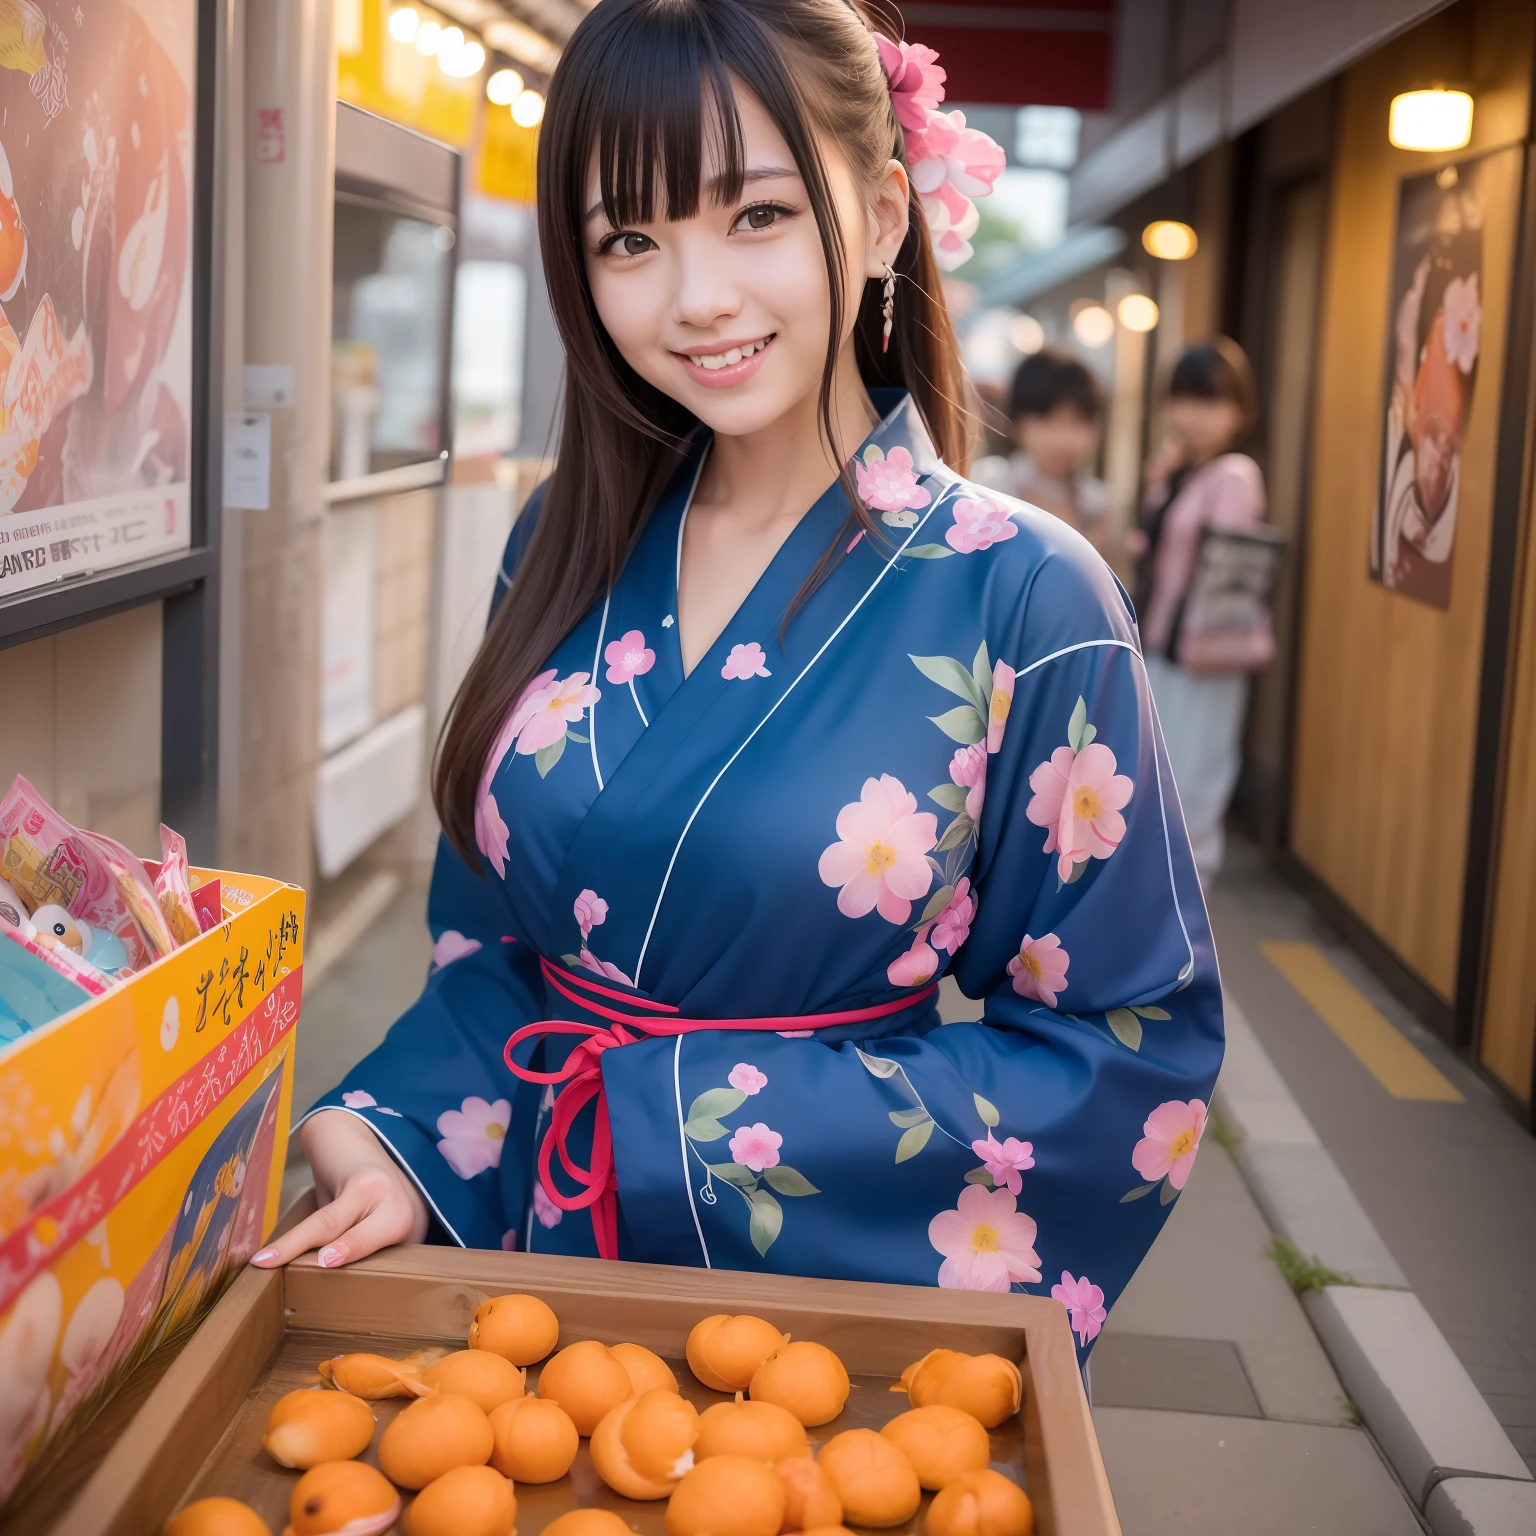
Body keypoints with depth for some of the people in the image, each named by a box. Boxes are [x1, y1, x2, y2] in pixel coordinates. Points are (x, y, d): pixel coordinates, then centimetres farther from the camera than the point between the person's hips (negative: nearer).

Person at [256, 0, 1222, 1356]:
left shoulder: (1019, 598, -17)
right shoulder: (569, 546, -3)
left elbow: (1129, 1049, -13)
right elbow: (496, 939, 7)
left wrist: (693, 1121, -19)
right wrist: (406, 1141, -11)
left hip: (833, 1297, -4)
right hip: (537, 1263, 4)